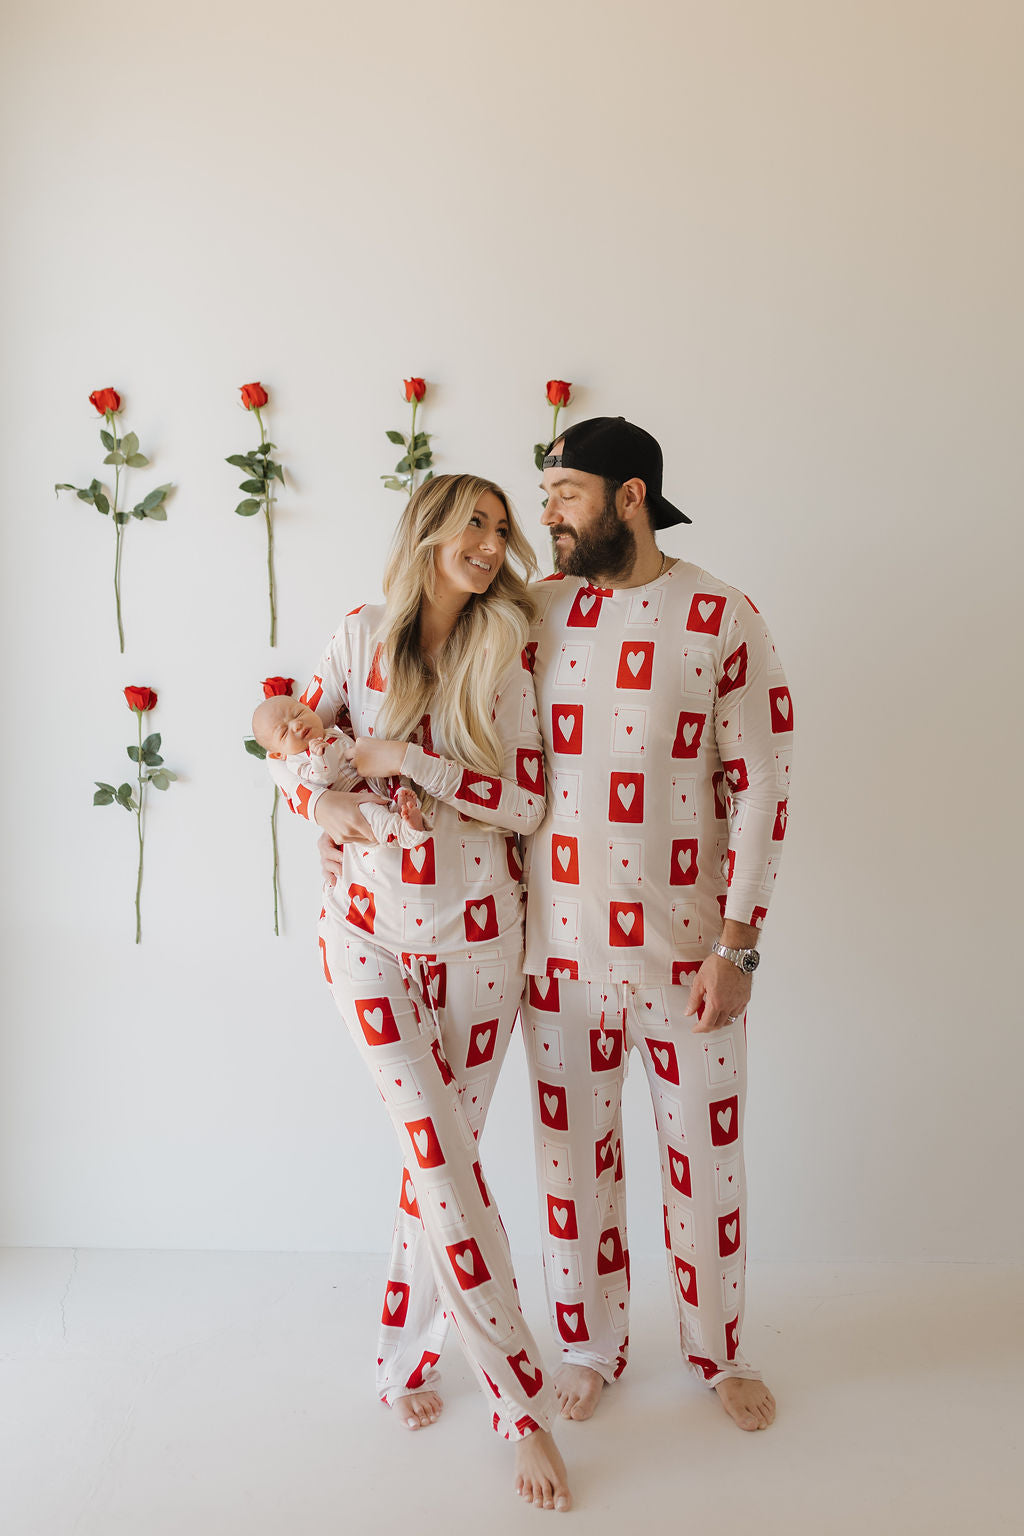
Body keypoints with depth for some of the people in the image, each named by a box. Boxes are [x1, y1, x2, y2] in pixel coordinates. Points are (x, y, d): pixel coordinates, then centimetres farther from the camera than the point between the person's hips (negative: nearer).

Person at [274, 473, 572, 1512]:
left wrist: (408, 760, -15)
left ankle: (403, 1359, 33)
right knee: (443, 1162, -6)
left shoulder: (505, 656, -1)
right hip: (370, 931, -1)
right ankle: (522, 1403, 8)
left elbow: (526, 802, -8)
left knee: (441, 1157, 10)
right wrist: (322, 803, -12)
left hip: (476, 938, 1)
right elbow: (289, 747, 8)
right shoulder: (362, 637, 0)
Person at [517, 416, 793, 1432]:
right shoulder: (532, 615, 2)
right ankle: (592, 1346, 38)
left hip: (685, 945, -1)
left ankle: (717, 1351, 38)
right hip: (559, 944, 2)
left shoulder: (724, 620, -6)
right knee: (575, 1150, 14)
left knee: (706, 1153, 13)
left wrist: (735, 946, -10)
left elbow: (758, 786, -7)